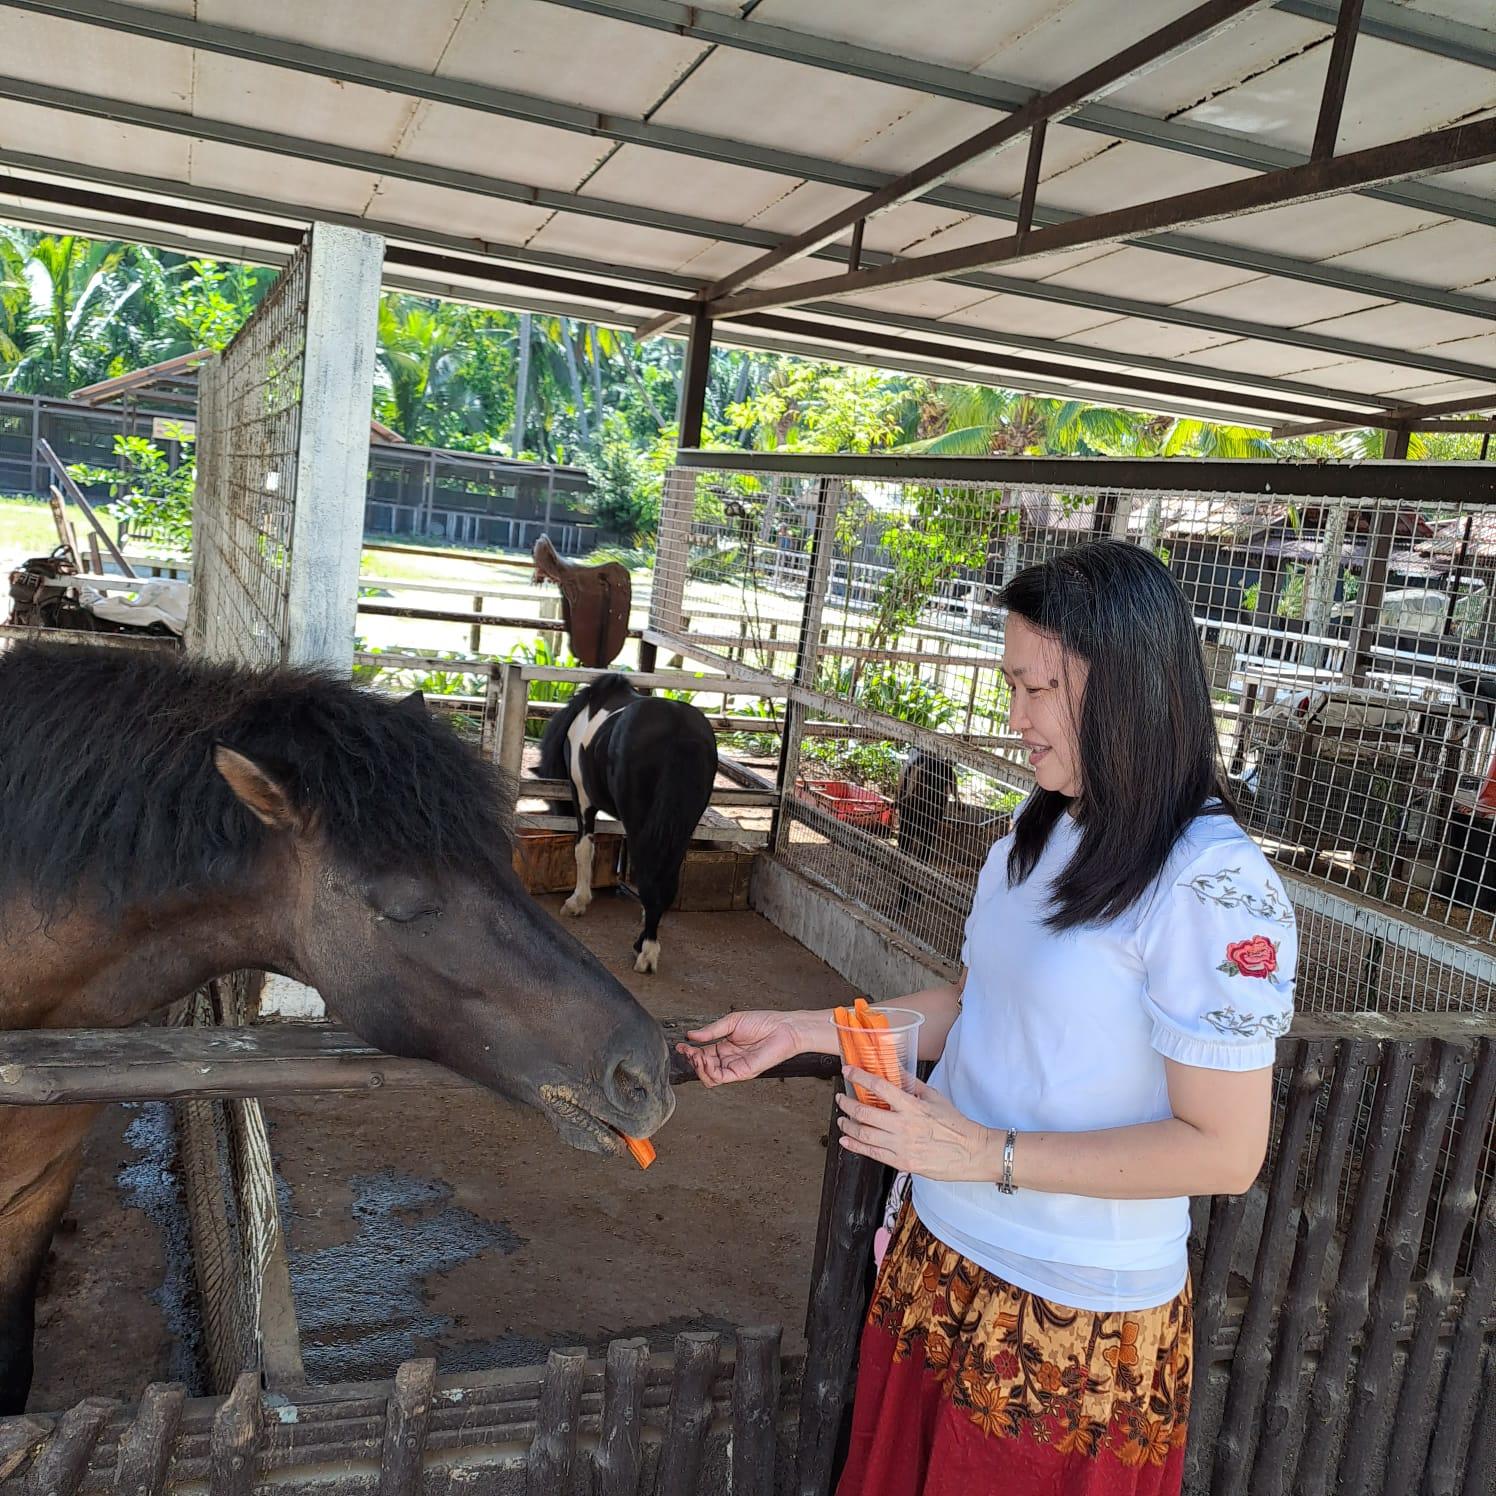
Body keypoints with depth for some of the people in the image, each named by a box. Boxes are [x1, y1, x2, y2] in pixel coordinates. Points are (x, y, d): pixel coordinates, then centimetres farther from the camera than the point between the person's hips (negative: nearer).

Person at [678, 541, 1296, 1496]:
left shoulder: (1214, 889, -23)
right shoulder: (1042, 835, 0)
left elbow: (1224, 1150, -21)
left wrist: (988, 1155, -24)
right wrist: (798, 1032, 2)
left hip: (1073, 1314, -6)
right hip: (938, 1257, 7)